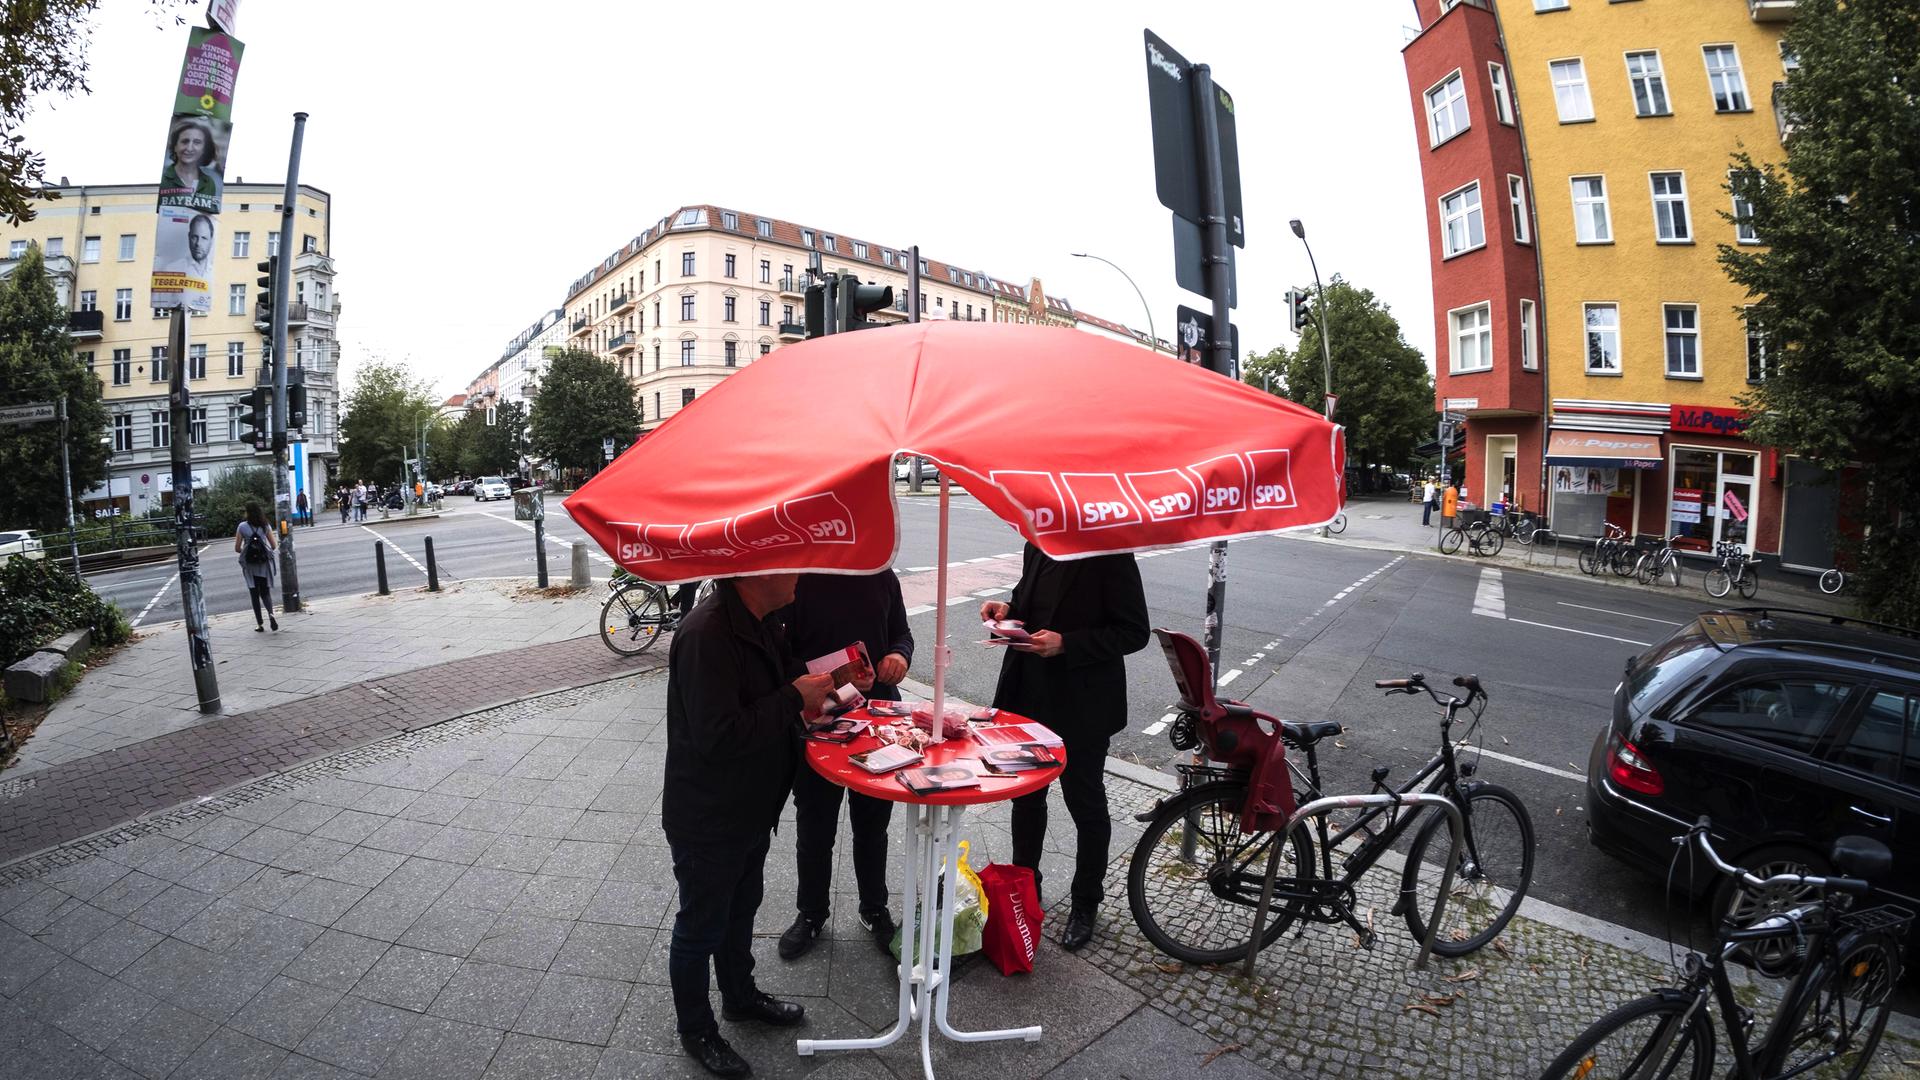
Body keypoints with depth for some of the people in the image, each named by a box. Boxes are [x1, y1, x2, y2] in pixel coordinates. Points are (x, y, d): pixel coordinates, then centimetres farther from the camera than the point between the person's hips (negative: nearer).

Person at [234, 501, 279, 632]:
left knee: (254, 593, 7)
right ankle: (271, 614, -18)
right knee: (265, 592, 9)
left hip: (249, 564, -1)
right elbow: (273, 546, 0)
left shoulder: (242, 527, -5)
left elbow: (237, 548, -5)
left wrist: (244, 552, 17)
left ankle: (259, 624, 8)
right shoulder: (265, 525, -1)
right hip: (264, 564, 1)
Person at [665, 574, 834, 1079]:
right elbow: (718, 736, -34)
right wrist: (794, 699, -28)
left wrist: (816, 689, -8)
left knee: (741, 908, 27)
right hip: (707, 822, -8)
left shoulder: (759, 623, -1)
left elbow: (773, 688, 12)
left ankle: (740, 995, 50)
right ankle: (695, 1029, 39)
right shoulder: (708, 634, -31)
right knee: (701, 926, 15)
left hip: (751, 808, 9)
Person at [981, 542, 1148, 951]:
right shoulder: (1037, 548, 2)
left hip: (1080, 706, -6)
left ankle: (1085, 903, 35)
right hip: (1029, 694, 7)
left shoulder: (1110, 556, -19)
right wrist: (1008, 608, -6)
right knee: (1025, 795, 20)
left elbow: (1134, 633, -18)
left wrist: (1066, 644, -26)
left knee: (1085, 803, 13)